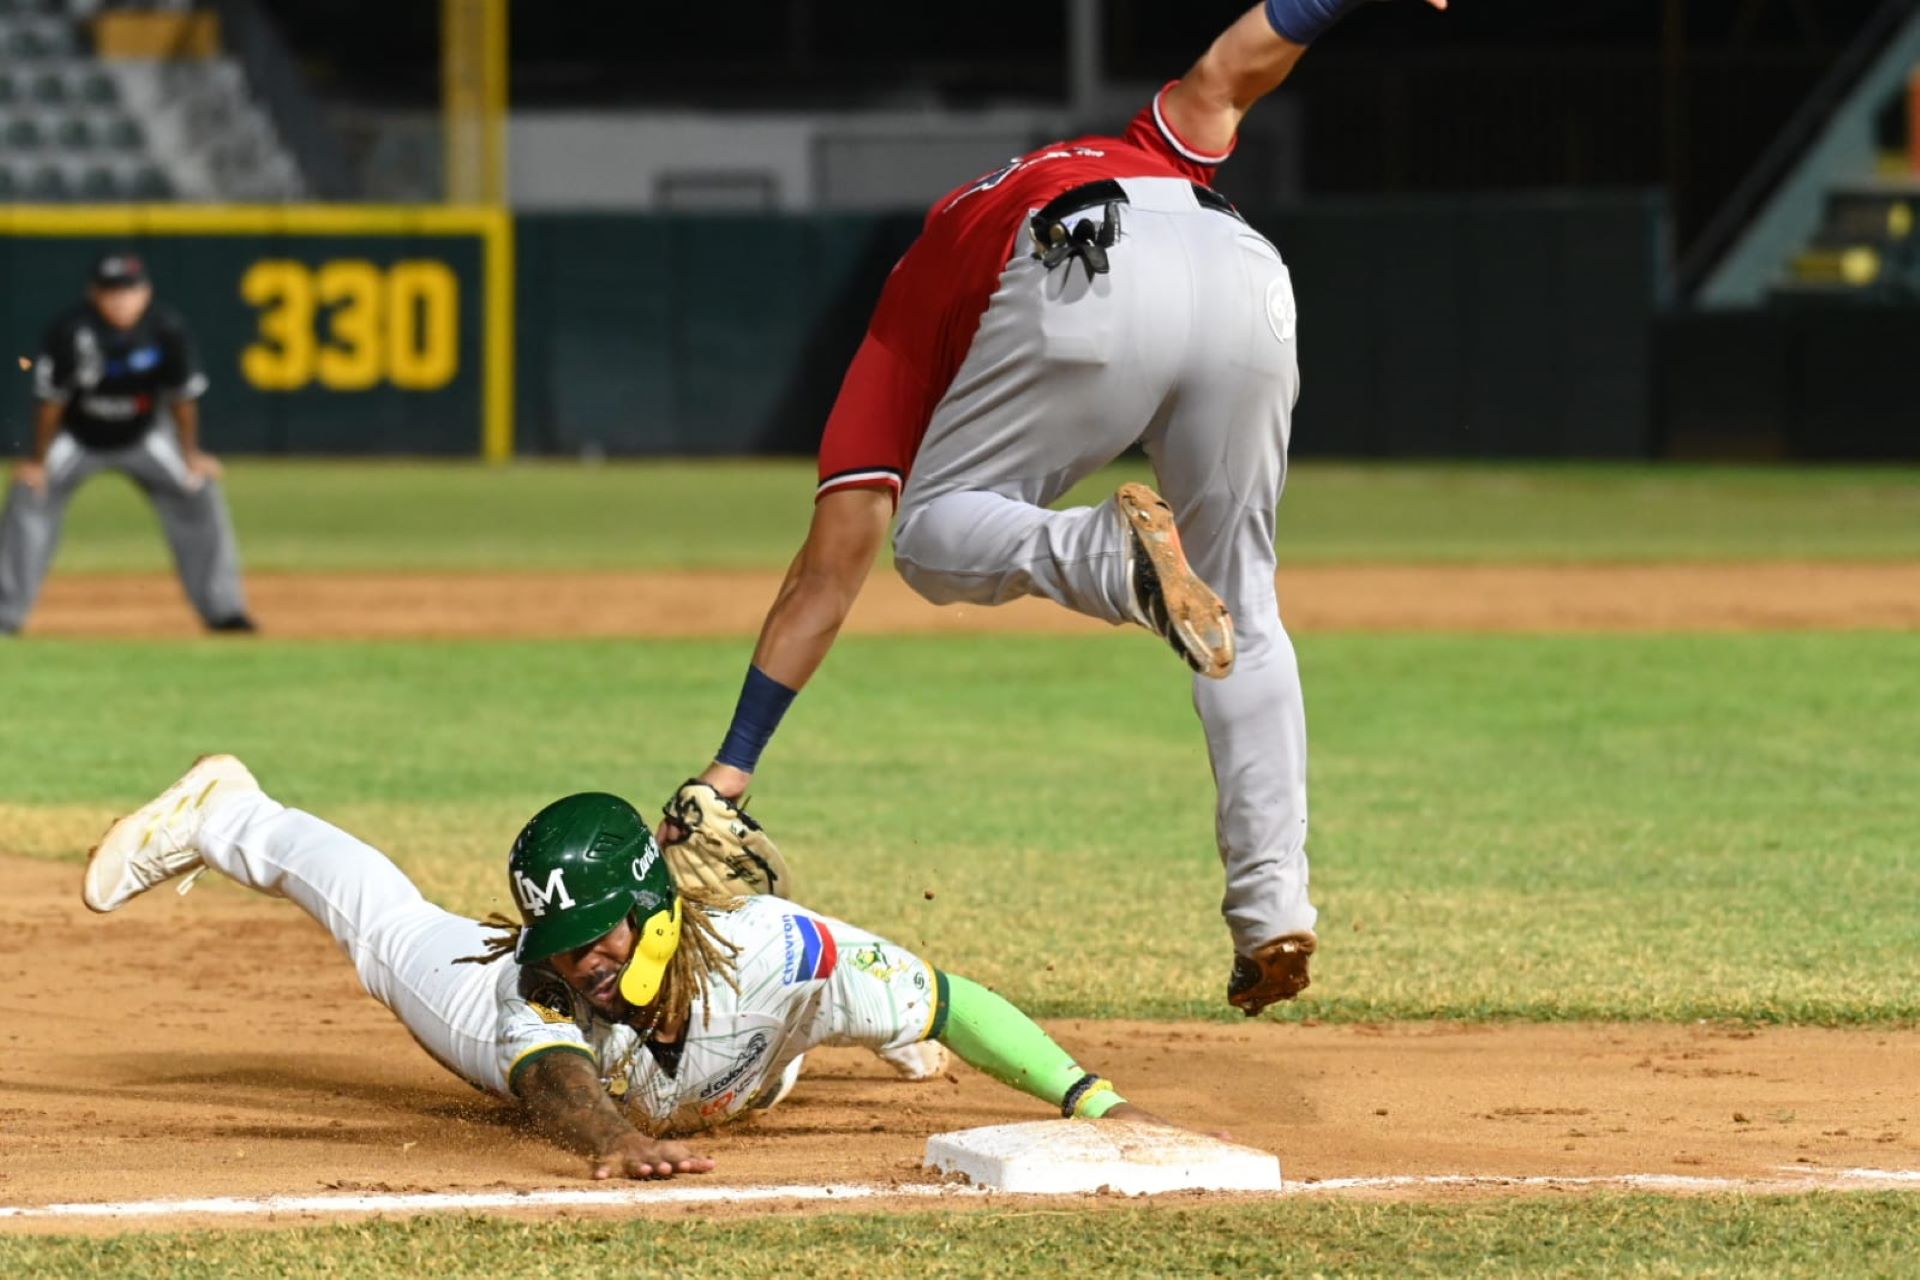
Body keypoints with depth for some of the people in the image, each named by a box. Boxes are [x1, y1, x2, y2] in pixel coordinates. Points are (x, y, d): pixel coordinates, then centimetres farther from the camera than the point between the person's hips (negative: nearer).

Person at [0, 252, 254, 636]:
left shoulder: (167, 329, -22)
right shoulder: (70, 332, -29)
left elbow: (183, 395, -9)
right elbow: (51, 400, -19)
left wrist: (190, 455, -4)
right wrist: (39, 461, -14)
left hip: (144, 435, 2)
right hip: (77, 438, -2)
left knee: (198, 496, -8)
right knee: (31, 498, -16)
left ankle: (222, 608, 2)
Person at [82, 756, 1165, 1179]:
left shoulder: (769, 950, -49)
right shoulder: (540, 985, -47)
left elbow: (953, 1003, -51)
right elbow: (555, 1085, -67)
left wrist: (1089, 1097, -64)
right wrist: (612, 1139, -90)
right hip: (563, 1049, 0)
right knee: (390, 925, 25)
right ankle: (225, 821, 50)